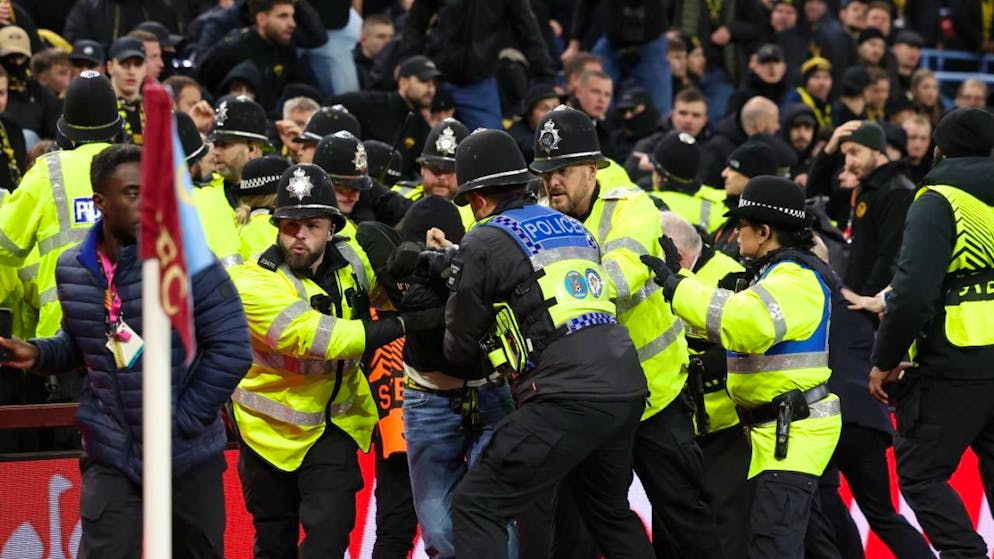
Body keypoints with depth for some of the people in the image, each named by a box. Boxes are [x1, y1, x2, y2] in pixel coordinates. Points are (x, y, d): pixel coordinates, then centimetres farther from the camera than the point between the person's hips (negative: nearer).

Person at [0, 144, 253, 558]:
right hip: (111, 458, 2)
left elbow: (231, 348, -13)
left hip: (188, 458, -2)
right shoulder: (73, 269, 2)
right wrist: (38, 353, 0)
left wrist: (184, 420, -12)